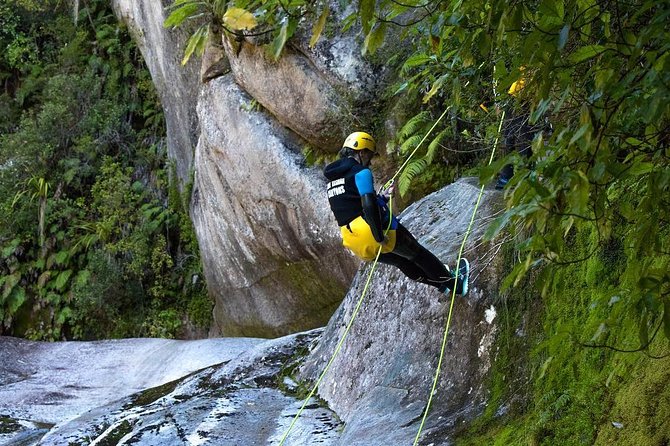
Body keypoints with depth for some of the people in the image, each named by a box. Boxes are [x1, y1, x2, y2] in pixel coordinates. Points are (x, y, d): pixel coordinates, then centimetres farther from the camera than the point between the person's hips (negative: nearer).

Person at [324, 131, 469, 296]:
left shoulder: (333, 179, 15)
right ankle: (455, 284, 31)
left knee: (403, 262, 27)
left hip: (356, 243, 8)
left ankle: (443, 283, 41)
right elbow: (368, 206, -25)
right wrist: (379, 236, -21)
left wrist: (381, 198, 20)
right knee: (419, 254, 16)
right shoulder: (361, 172, -11)